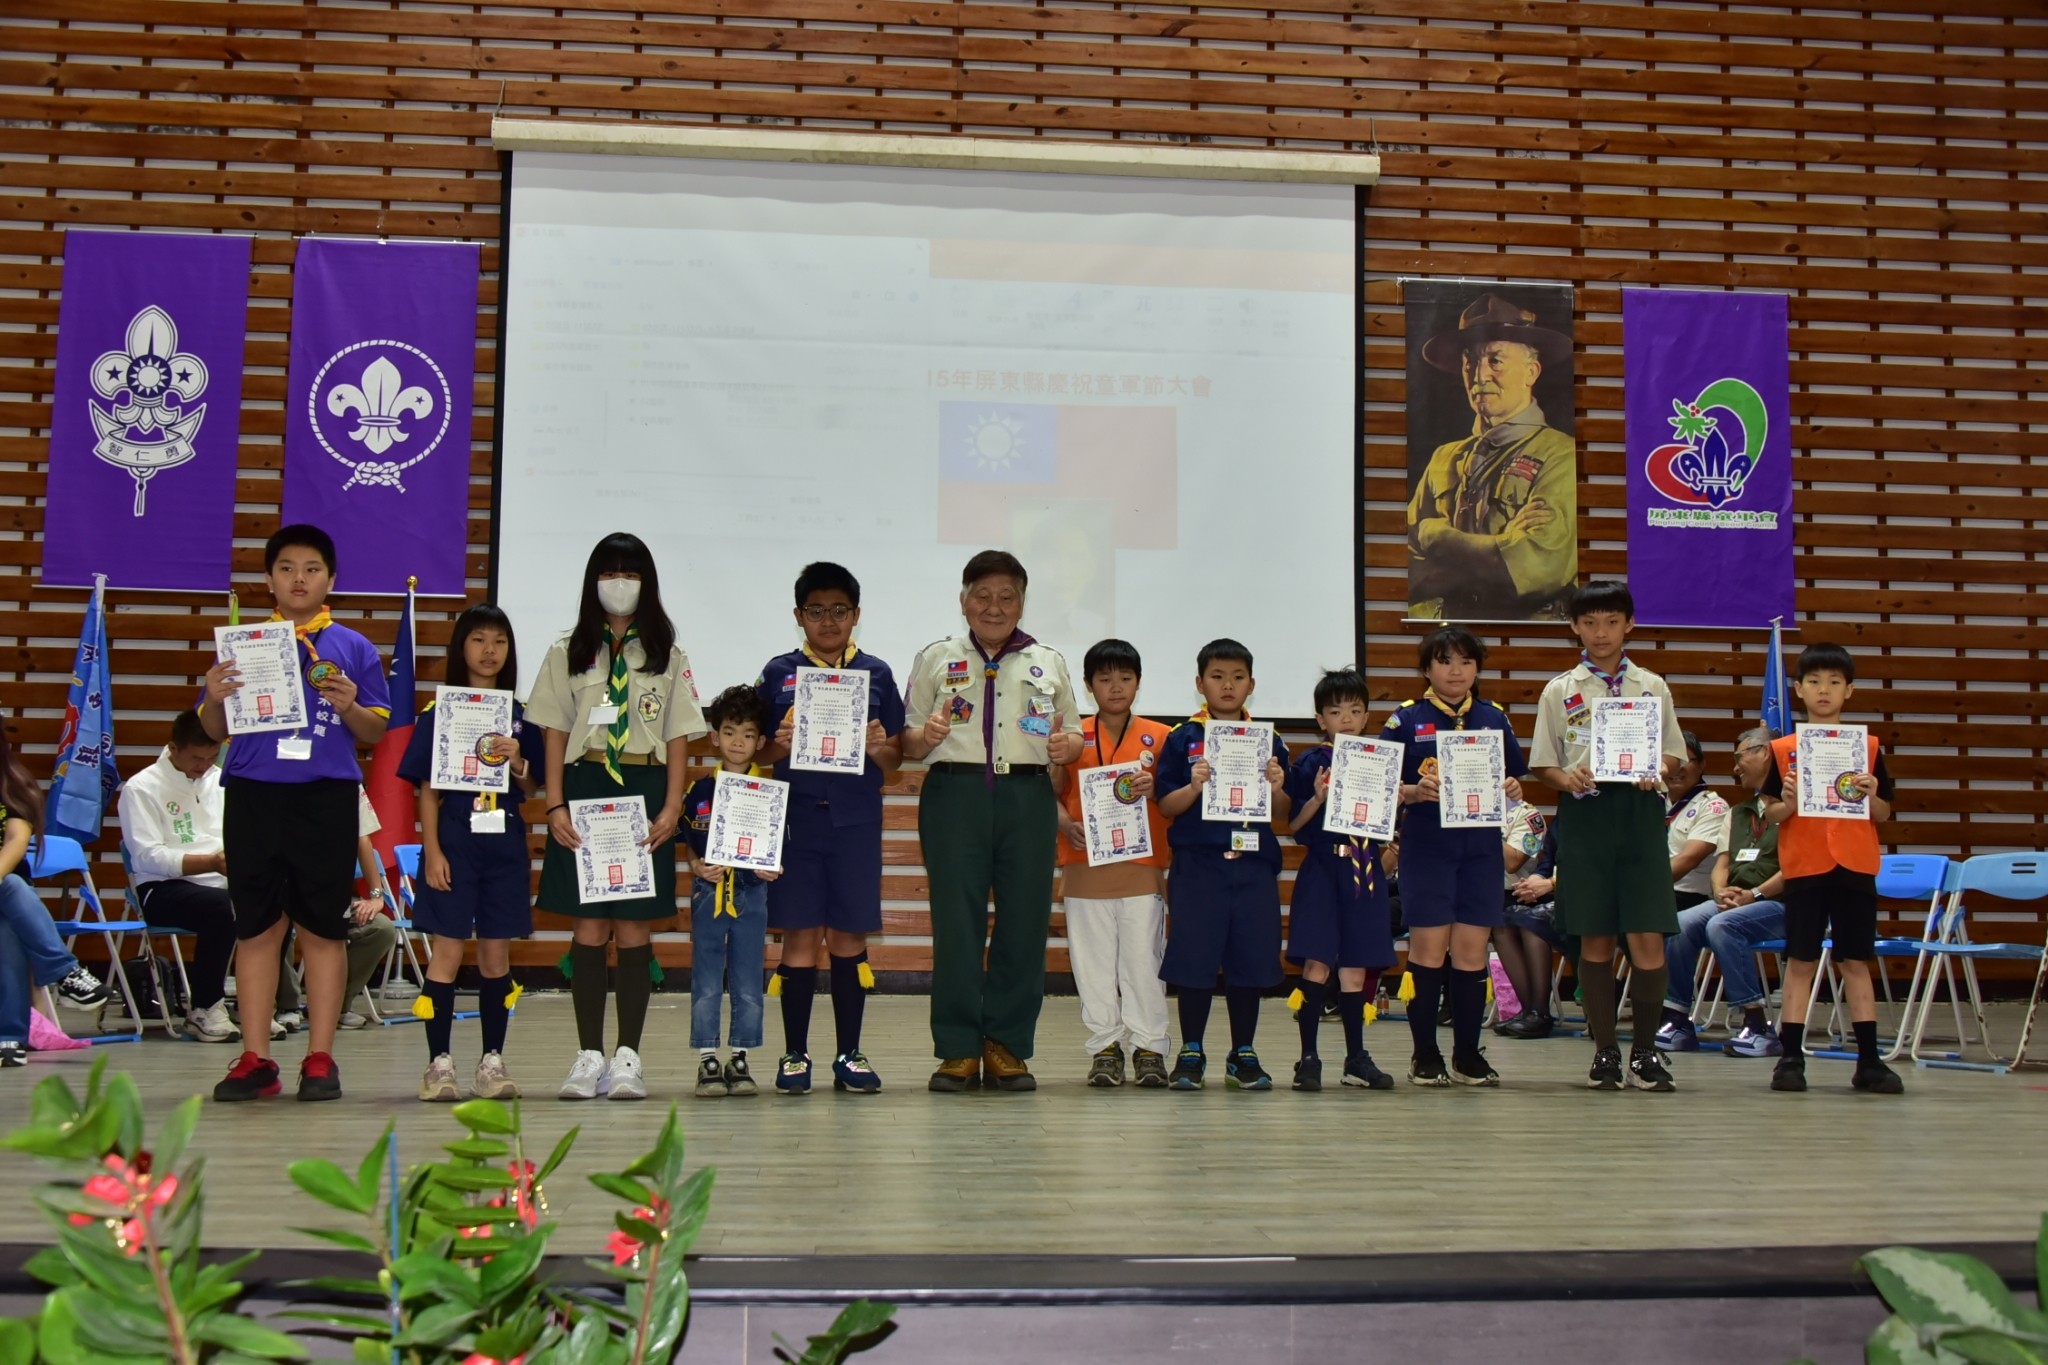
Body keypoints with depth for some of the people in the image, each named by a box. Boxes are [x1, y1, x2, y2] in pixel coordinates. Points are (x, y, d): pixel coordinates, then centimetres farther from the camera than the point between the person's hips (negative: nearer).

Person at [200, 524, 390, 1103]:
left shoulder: (353, 648, 9)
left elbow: (377, 731, 7)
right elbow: (215, 731, 12)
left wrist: (350, 707, -13)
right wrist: (215, 699, -8)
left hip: (326, 796, -1)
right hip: (253, 794, 1)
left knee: (324, 929, 2)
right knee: (257, 928, 4)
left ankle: (320, 1059, 8)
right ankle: (255, 1059, 10)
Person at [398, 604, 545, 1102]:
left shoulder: (521, 717, 9)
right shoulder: (440, 713, 2)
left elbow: (533, 789, 10)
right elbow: (427, 790, 0)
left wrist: (517, 763, -10)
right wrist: (432, 850, -8)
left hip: (505, 843, 3)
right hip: (454, 841, -3)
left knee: (496, 953, 6)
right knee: (448, 950, -4)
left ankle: (493, 1060, 13)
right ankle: (440, 1062, 1)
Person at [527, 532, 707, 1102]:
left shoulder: (668, 656, 10)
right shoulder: (568, 653, 10)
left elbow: (678, 738, 6)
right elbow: (555, 733, 6)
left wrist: (671, 807, -4)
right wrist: (555, 805, -4)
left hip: (646, 791, 0)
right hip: (585, 787, 0)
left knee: (635, 927, 0)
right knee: (589, 925, -1)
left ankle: (628, 1055, 6)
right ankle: (589, 1054, 7)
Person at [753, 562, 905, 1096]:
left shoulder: (876, 675, 8)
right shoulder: (778, 673, 7)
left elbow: (894, 760, 9)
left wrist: (880, 748, -13)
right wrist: (779, 747, -13)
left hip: (856, 818, 1)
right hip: (795, 816, -1)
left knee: (850, 936, 5)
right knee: (800, 936, 1)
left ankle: (849, 1056, 13)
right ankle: (795, 1056, 9)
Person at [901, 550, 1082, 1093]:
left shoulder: (1049, 662, 17)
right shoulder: (936, 659, 13)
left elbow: (1075, 736, 18)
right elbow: (908, 743, 8)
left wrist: (1068, 745, -5)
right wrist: (926, 735, -14)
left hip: (1028, 798, 2)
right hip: (954, 794, -1)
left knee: (1025, 922, 0)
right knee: (956, 922, -3)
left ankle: (1008, 1048, 10)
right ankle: (958, 1050, 5)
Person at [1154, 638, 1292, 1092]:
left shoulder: (1269, 741, 8)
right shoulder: (1183, 739, 3)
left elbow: (1284, 818, 9)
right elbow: (1165, 806, -1)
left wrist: (1276, 789, -11)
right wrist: (1194, 787, -19)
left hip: (1254, 866, 2)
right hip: (1197, 866, -2)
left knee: (1251, 959, 5)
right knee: (1193, 959, 1)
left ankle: (1243, 1055, 17)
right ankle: (1190, 1053, 14)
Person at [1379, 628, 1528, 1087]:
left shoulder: (1495, 720, 11)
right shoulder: (1406, 720, 1)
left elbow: (1514, 781, 15)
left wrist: (1513, 790, -7)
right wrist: (1414, 792, -19)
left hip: (1481, 847, 3)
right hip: (1427, 846, -3)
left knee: (1472, 949, 3)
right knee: (1429, 946, -3)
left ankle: (1468, 1054, 13)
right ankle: (1424, 1054, 8)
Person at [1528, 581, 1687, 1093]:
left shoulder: (1652, 687, 9)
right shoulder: (1559, 690, 7)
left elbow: (1673, 752, 12)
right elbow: (1544, 763, 7)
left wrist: (1657, 773, -9)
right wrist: (1568, 779, -13)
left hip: (1640, 812, 0)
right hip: (1584, 813, 0)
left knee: (1648, 937, -6)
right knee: (1595, 939, 4)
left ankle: (1644, 1047, 9)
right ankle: (1604, 1049, 15)